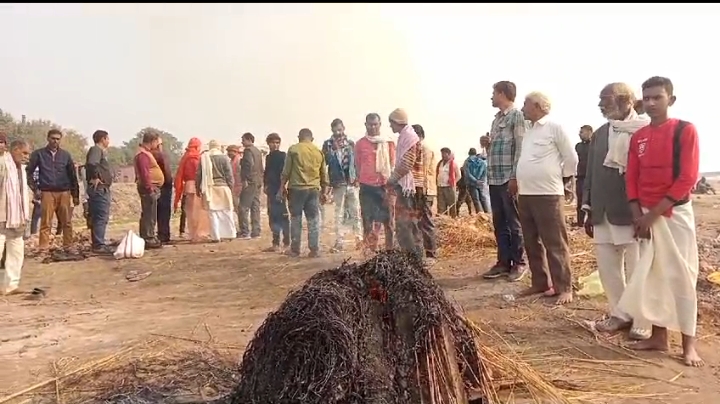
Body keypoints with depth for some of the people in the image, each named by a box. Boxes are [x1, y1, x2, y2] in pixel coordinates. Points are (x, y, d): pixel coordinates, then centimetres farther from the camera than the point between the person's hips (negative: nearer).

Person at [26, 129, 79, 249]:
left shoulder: (65, 155, 11)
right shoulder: (38, 154, 5)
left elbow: (73, 175, 12)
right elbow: (28, 172, 7)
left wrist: (75, 194, 9)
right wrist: (35, 189, -2)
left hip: (64, 193, 2)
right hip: (47, 193, -2)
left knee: (66, 222, 2)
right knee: (45, 222, -4)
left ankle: (68, 246, 8)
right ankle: (43, 247, -1)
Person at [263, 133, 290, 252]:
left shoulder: (282, 156, -6)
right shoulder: (268, 157, 16)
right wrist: (265, 185, 9)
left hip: (280, 190, -8)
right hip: (271, 191, 8)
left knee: (283, 217, -6)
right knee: (273, 217, 10)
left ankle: (286, 243, -1)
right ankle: (276, 244, 17)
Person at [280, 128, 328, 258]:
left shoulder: (293, 149, -1)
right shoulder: (318, 151, 9)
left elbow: (286, 171, -2)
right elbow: (324, 174, 13)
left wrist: (282, 187, 6)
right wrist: (324, 190, 22)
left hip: (296, 188, -2)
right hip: (313, 189, 2)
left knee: (296, 220, 6)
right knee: (313, 220, 5)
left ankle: (295, 249, 10)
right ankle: (314, 250, 5)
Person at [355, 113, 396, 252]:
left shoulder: (389, 142, 6)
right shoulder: (360, 144, 5)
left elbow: (393, 164, 7)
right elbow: (357, 166, 11)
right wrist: (362, 181, 6)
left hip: (386, 186, 0)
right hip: (367, 187, 0)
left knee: (389, 220, 2)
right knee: (368, 221, 1)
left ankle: (391, 251, 9)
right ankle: (370, 252, 6)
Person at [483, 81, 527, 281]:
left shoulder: (516, 115, -5)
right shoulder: (497, 118, 18)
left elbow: (520, 147, -12)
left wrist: (514, 177, -17)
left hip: (509, 178, -8)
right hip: (494, 178, 8)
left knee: (514, 223, 0)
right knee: (499, 223, 11)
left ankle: (519, 263, 9)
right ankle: (503, 262, 18)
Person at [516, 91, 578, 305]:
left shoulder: (554, 128, -6)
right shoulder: (528, 132, 16)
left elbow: (571, 158, -4)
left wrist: (562, 179, 4)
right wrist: (521, 184, 14)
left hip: (548, 195, -8)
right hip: (525, 195, 8)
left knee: (555, 244, -3)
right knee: (532, 243, 12)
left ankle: (564, 288, 5)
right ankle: (540, 283, 23)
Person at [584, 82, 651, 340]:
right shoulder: (599, 134, 13)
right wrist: (589, 210, 12)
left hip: (633, 211, -6)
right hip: (604, 213, 6)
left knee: (637, 268, 4)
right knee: (607, 266, 12)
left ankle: (642, 321, 17)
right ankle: (620, 314, 27)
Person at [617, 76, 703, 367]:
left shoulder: (685, 130, -8)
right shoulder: (638, 137, 8)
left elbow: (687, 179, -14)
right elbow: (631, 178, 8)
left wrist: (653, 214, -15)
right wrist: (638, 216, -5)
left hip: (675, 213, -5)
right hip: (645, 215, 5)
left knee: (680, 276, -2)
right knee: (651, 275, 8)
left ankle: (689, 344, 7)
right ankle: (658, 337, 18)